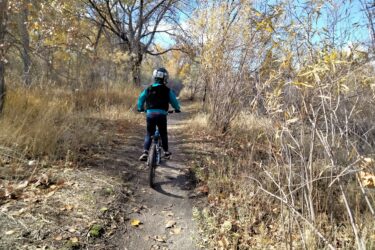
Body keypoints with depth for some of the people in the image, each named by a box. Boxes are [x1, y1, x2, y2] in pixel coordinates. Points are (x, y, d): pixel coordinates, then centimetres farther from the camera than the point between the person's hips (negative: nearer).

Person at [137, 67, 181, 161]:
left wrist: (140, 108, 32)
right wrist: (177, 109, 27)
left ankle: (145, 152, 0)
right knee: (163, 134, 17)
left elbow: (140, 98, 14)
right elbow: (174, 100, 8)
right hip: (162, 114, -1)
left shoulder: (148, 89, 6)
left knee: (149, 134, 13)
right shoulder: (167, 90, 0)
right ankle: (166, 152, 24)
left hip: (150, 114, 1)